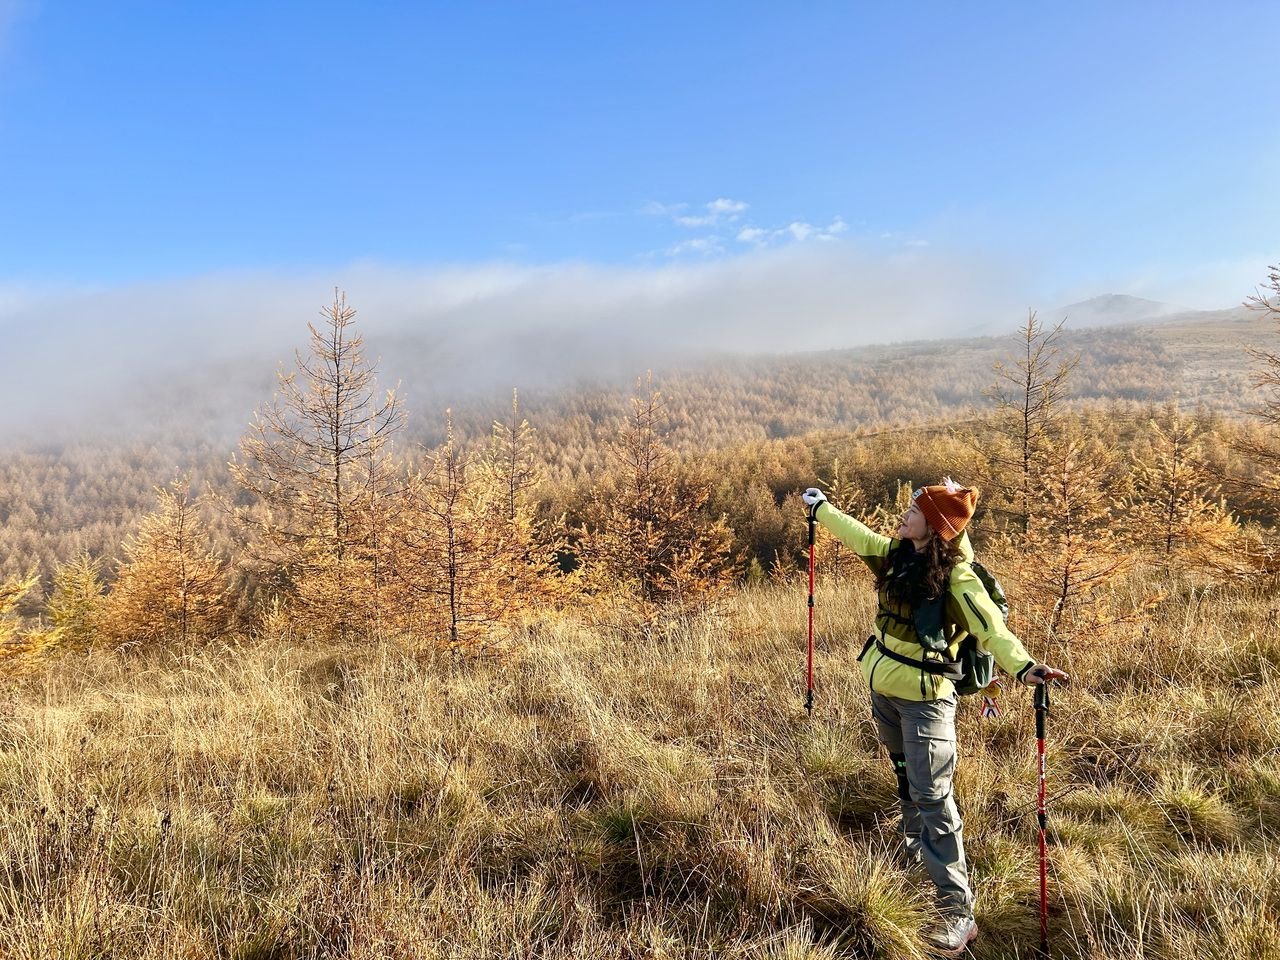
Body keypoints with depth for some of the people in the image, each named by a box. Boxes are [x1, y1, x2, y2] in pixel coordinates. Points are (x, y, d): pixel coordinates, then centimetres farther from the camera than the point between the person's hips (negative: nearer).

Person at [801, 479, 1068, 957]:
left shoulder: (956, 577, -20)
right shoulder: (897, 555, 0)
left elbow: (990, 626, -33)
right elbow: (858, 535, 17)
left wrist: (1022, 665, -51)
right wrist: (820, 507, 31)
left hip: (925, 697, -7)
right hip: (883, 687, 7)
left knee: (932, 795, -7)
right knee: (905, 775, 26)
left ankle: (957, 909, 2)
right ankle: (913, 846, 49)